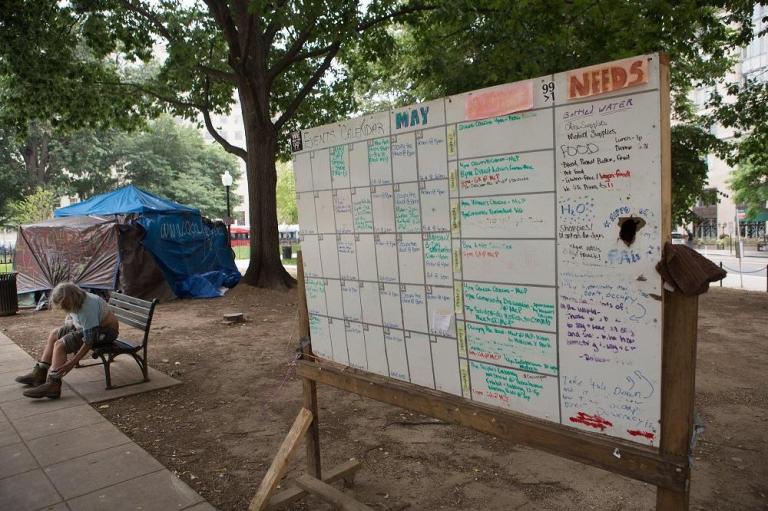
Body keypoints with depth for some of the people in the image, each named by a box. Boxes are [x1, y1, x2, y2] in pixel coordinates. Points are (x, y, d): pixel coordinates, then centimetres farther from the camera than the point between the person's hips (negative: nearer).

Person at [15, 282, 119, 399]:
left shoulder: (88, 309, -31)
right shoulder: (77, 302, -4)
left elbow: (89, 341, -30)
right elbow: (69, 318, 20)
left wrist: (72, 363, -28)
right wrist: (69, 322, -3)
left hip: (104, 331, -10)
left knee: (60, 345, -20)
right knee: (54, 334, 13)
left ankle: (53, 386, -20)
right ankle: (39, 373, 16)